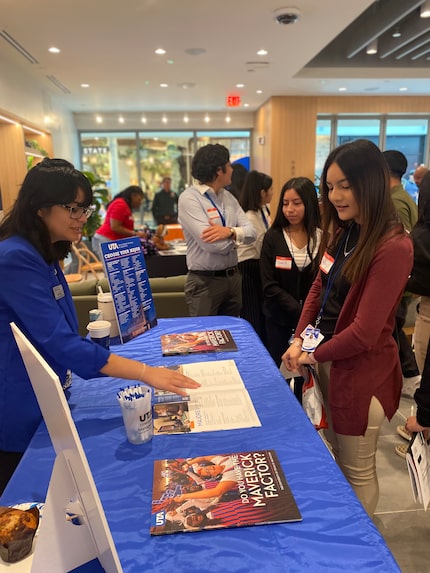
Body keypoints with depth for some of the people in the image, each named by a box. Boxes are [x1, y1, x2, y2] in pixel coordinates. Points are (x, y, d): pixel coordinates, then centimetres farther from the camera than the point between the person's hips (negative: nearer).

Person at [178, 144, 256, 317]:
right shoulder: (189, 198, -14)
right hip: (205, 282, -7)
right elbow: (211, 244, -24)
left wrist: (230, 231, -22)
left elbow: (252, 232, -1)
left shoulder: (228, 197, 8)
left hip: (233, 277, 7)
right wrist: (237, 237, -6)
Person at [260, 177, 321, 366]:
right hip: (279, 318, 0)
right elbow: (269, 286, -8)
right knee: (277, 368, 9)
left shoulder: (324, 238, -4)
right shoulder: (273, 237, -3)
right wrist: (299, 311, -16)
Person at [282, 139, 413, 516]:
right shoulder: (343, 232, 5)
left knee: (357, 472, 12)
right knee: (336, 460, 24)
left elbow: (364, 332, -23)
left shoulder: (393, 247, -22)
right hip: (328, 360, 8)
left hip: (362, 371, -8)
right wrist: (298, 340, -2)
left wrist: (314, 356, -9)